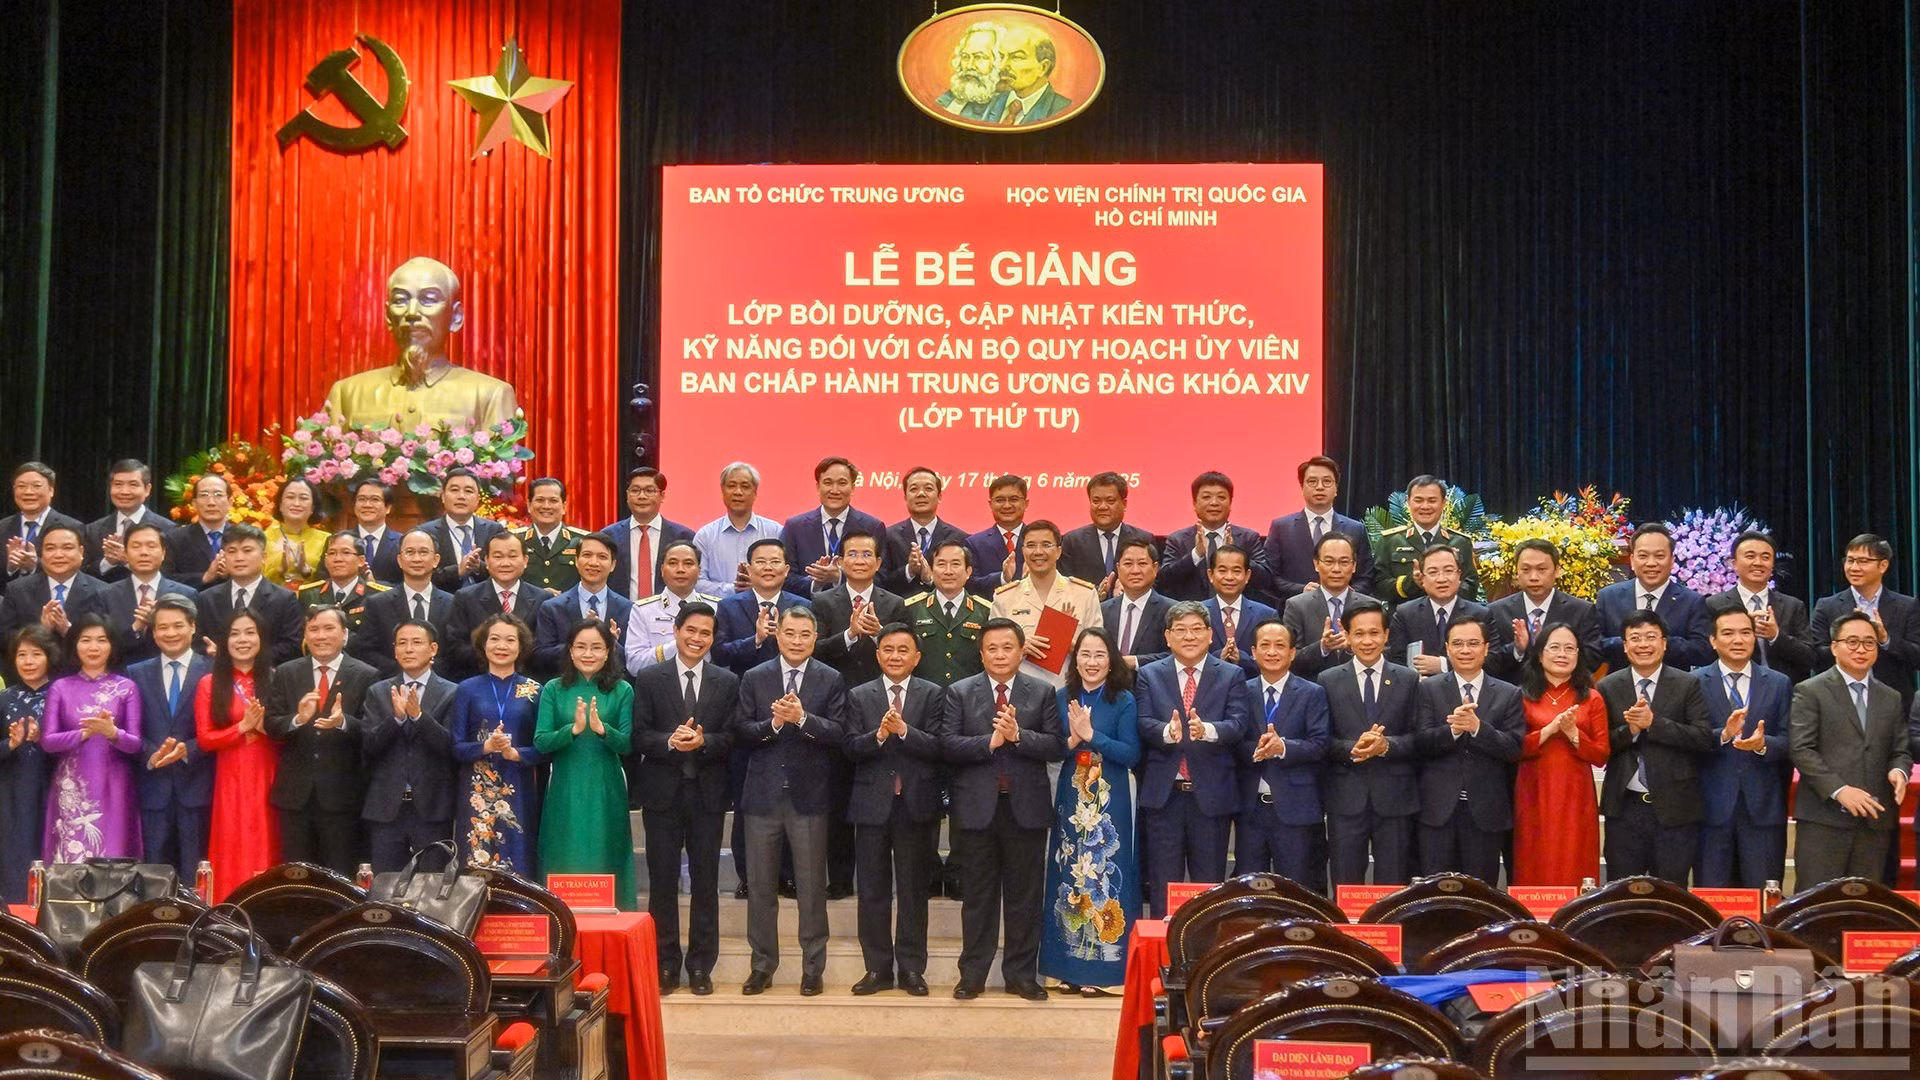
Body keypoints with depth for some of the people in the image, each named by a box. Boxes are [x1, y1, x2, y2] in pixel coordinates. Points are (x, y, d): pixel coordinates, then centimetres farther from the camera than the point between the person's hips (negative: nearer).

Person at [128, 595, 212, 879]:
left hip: (196, 785, -2)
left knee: (195, 874, -2)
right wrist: (151, 755, -12)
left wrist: (188, 749, -17)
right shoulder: (137, 674, 12)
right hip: (154, 787, 2)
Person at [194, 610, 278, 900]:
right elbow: (204, 739, -2)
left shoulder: (274, 680, 6)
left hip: (269, 780, 1)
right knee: (234, 853, -2)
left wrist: (266, 726, -12)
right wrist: (243, 727, -11)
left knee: (267, 852, 1)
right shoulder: (210, 684, 3)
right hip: (231, 782, -1)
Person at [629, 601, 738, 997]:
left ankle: (701, 965, 12)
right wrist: (670, 741, -22)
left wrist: (703, 741, -20)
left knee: (705, 881, 5)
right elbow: (639, 735, -3)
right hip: (663, 792, -1)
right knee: (662, 880, 3)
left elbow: (732, 738, -1)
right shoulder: (649, 680, 3)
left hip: (708, 794, 1)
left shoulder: (728, 683, 6)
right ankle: (665, 964, 12)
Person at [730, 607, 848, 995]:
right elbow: (741, 734, -1)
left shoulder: (831, 680, 1)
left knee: (812, 887, 4)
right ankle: (762, 965, 17)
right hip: (763, 795, 2)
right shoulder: (754, 678, 6)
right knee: (760, 886, 7)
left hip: (809, 796, -2)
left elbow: (838, 734, -8)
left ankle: (813, 968, 12)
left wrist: (802, 718, -22)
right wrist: (773, 723, -18)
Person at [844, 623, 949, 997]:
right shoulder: (859, 696, 6)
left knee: (913, 890, 5)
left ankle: (912, 968, 12)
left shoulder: (933, 695, 3)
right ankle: (878, 968, 13)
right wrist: (879, 734, -21)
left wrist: (904, 730, -22)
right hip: (872, 804, 1)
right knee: (873, 891, 6)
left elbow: (938, 747, -8)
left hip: (916, 805, -1)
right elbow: (851, 748, -4)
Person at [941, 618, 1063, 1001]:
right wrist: (990, 741, -17)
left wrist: (1018, 735, -18)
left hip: (1026, 807, 0)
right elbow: (948, 744, -6)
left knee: (1025, 897, 5)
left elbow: (1056, 747, -5)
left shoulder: (1042, 693, 5)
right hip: (977, 807, 0)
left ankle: (1021, 975, 14)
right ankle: (972, 976, 14)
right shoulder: (960, 693, 4)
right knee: (977, 896, 6)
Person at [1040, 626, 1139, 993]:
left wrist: (1090, 735, -18)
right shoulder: (1063, 698, 6)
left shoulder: (1123, 700, -3)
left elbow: (1131, 754, -10)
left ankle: (1102, 967, 3)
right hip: (1071, 799, 3)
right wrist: (1072, 738, -16)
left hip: (1110, 801, -3)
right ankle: (1069, 967, 12)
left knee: (1105, 877, -3)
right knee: (1069, 876, 5)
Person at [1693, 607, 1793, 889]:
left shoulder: (1779, 684, 10)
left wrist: (1763, 744, -17)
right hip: (1713, 806, -1)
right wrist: (1723, 735, -22)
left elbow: (1788, 742, 4)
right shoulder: (1695, 683, 4)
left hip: (1763, 808, 2)